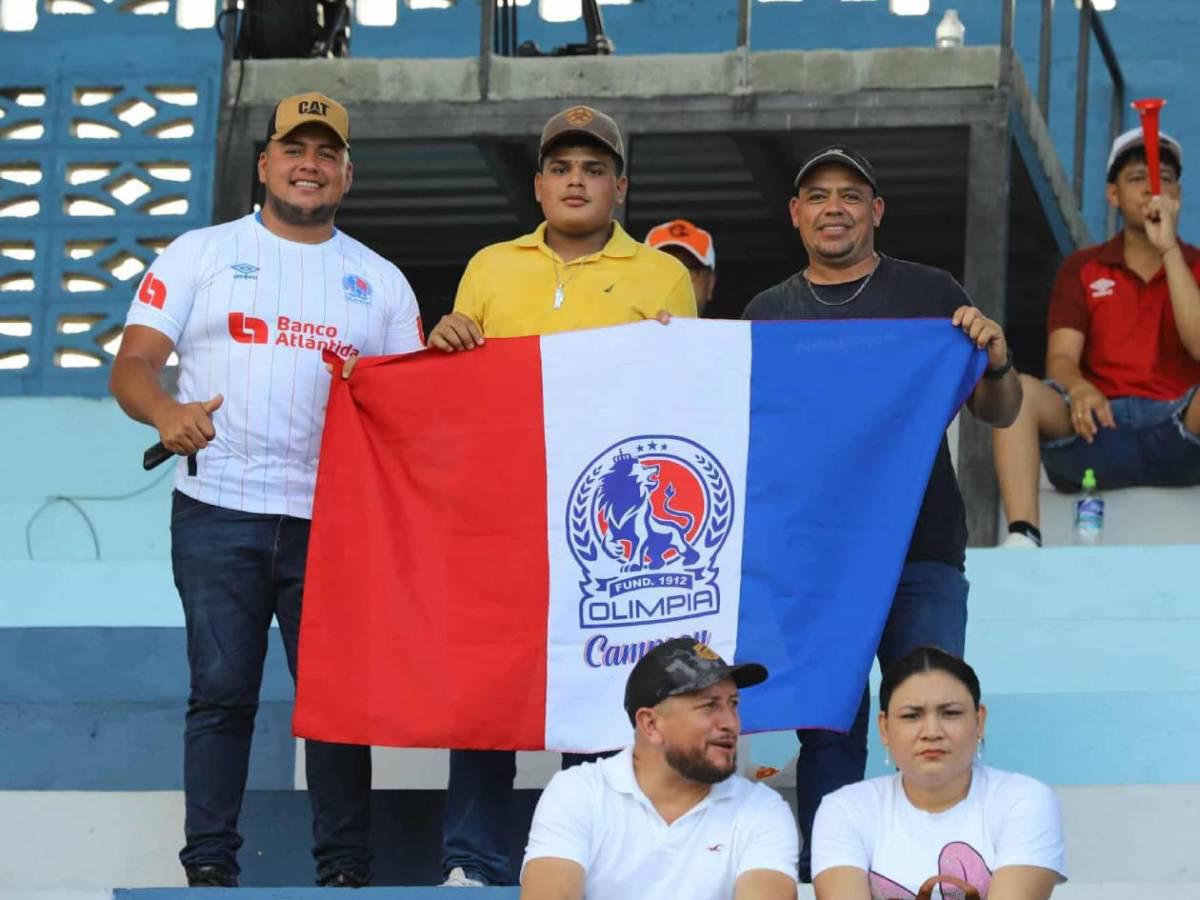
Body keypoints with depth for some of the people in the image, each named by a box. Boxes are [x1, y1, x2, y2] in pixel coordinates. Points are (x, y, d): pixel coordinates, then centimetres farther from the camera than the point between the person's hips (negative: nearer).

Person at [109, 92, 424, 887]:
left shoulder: (380, 281, 16)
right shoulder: (201, 254, 9)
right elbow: (133, 365, 2)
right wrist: (167, 412, -19)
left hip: (332, 519, 2)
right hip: (218, 514, -1)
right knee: (221, 692, -3)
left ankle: (346, 871, 5)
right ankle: (209, 867, 2)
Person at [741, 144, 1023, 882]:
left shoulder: (929, 294, 6)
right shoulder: (767, 314, 13)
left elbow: (1000, 415, 6)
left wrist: (996, 365, -16)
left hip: (921, 554, -2)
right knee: (827, 732, 3)